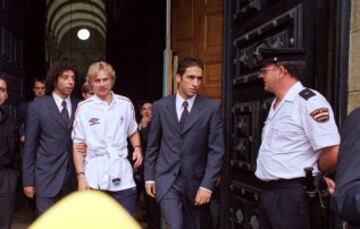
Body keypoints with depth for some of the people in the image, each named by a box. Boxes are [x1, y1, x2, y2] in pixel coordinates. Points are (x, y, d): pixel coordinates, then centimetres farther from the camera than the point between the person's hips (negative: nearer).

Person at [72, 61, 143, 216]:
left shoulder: (125, 104, 5)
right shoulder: (84, 107, -2)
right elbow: (78, 145, 1)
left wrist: (137, 148, 0)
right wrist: (81, 176, -5)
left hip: (122, 175, 2)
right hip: (94, 177, -1)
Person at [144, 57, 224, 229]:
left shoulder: (212, 108, -5)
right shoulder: (160, 106, 1)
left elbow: (216, 150, -6)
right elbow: (152, 145, 7)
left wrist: (207, 184, -11)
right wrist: (149, 177, 5)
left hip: (195, 180, 1)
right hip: (167, 178, 0)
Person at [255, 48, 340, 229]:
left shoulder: (309, 101, -16)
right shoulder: (276, 104, 13)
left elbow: (333, 154, -21)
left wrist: (314, 177, -4)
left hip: (291, 194, -8)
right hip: (268, 192, 9)